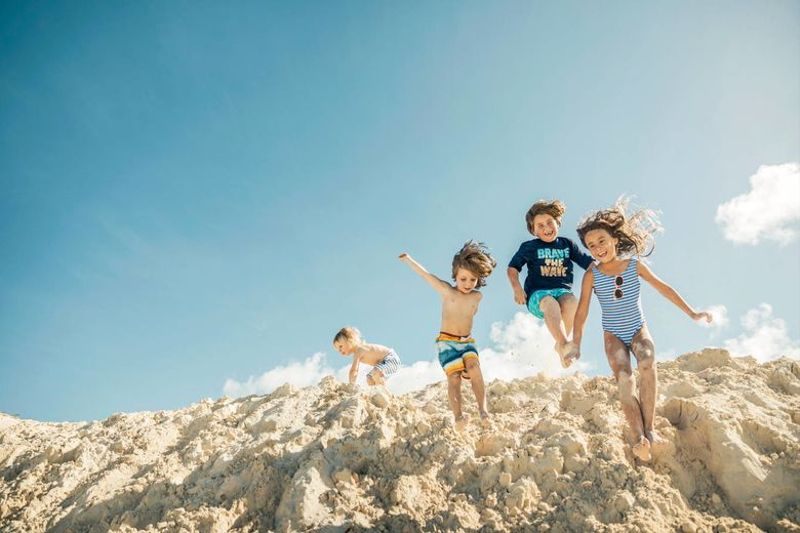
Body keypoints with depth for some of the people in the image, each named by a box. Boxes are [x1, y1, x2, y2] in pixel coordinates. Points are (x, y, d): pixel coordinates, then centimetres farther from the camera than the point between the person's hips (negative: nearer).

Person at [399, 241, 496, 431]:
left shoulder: (477, 296, 3)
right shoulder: (447, 291, -7)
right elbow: (426, 275, -6)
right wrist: (408, 259, -4)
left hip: (467, 341, 2)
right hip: (447, 341, -2)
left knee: (475, 369, -23)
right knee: (454, 377, -18)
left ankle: (483, 410, -27)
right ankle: (458, 416, -26)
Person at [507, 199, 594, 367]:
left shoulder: (567, 244, 16)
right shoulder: (529, 247, 11)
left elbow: (589, 263, 17)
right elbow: (512, 268, 15)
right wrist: (517, 288, -2)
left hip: (562, 290, 2)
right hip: (538, 293, -2)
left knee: (571, 302, -35)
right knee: (550, 304, -39)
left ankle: (560, 345, -16)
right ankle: (564, 345, -55)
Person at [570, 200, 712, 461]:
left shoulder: (635, 265, -5)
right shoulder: (592, 275, -9)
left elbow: (663, 288, 2)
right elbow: (582, 311, -6)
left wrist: (691, 313, 2)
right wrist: (576, 345, -5)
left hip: (638, 329, 1)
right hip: (613, 335, -1)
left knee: (647, 363, -31)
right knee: (623, 377, -27)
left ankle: (649, 428, -24)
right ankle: (639, 437, -35)